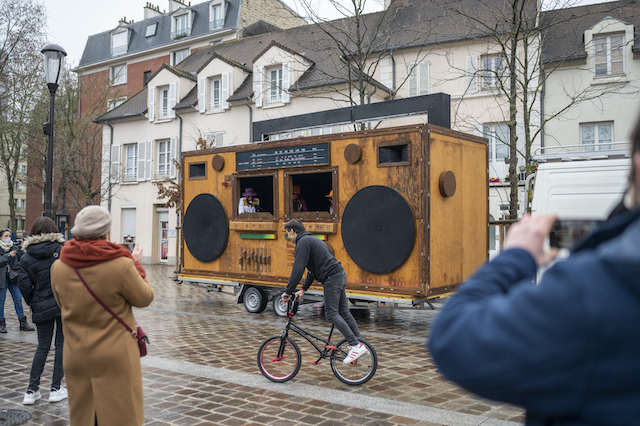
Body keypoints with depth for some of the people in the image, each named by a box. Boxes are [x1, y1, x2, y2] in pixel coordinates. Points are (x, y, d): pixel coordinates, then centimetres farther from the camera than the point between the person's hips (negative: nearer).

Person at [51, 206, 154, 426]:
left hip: (76, 356, 5)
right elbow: (144, 298, -5)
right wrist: (136, 265, 8)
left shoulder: (58, 267, -4)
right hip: (115, 357, -4)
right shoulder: (121, 265, -18)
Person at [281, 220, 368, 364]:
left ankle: (356, 345, -11)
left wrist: (288, 292, -12)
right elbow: (314, 268, 26)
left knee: (331, 314, -8)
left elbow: (298, 269, -16)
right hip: (340, 275, 10)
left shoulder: (303, 242, -8)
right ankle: (360, 343, 12)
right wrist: (304, 288, 23)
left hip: (331, 279, -10)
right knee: (343, 311, 11)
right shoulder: (312, 239, 24)